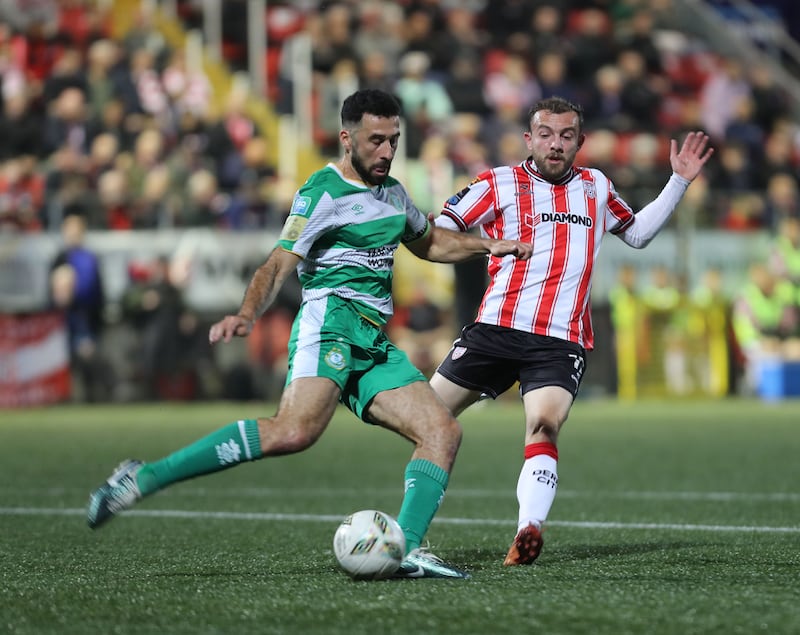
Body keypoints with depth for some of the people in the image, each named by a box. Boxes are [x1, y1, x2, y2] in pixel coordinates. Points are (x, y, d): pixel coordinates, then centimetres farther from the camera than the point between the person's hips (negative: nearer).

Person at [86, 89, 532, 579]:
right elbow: (278, 266, -13)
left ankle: (404, 552, -15)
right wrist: (247, 314, -30)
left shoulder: (393, 192, 21)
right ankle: (144, 478, -31)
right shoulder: (323, 193, -4)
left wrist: (486, 246, 29)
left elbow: (430, 243, 41)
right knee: (296, 431, -32)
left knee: (443, 432, -7)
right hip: (331, 321, -9)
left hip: (373, 345, 9)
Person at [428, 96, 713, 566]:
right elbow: (436, 233, 3)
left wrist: (680, 181, 25)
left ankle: (529, 533, -39)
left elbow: (638, 233, 32)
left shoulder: (596, 187, 16)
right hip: (495, 329, 0)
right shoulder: (500, 184, 3)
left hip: (561, 343, 0)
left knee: (544, 426, -25)